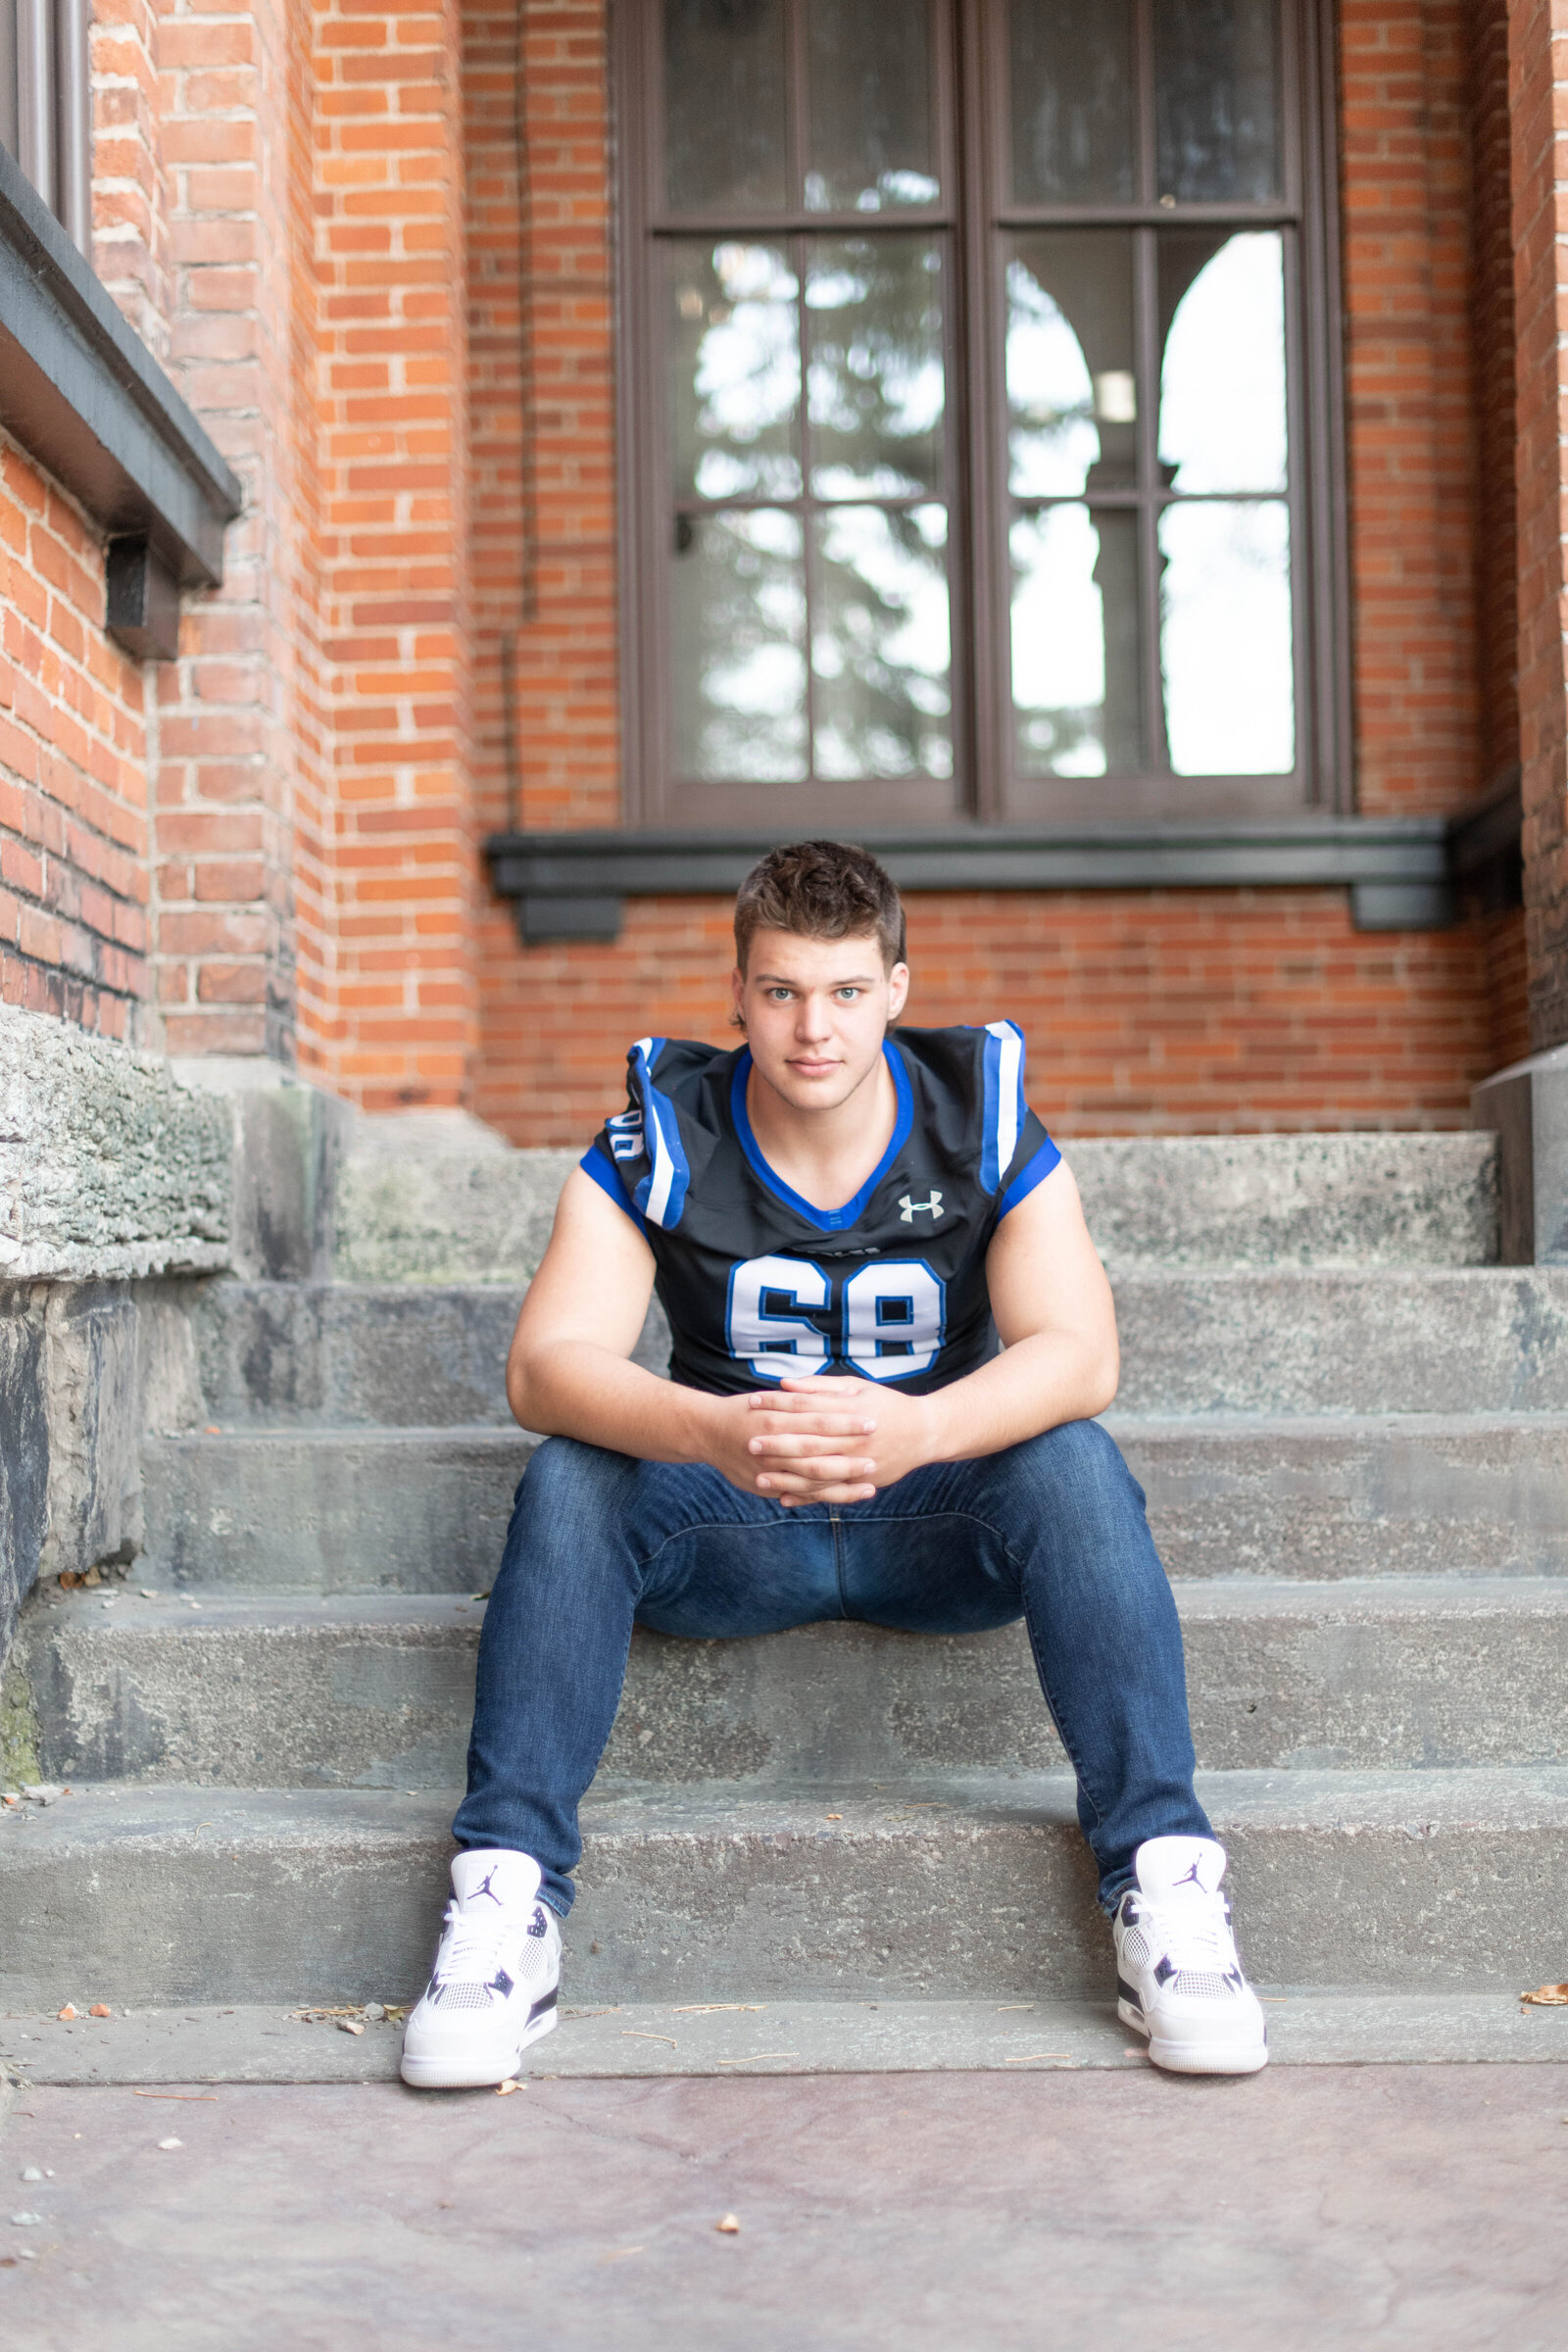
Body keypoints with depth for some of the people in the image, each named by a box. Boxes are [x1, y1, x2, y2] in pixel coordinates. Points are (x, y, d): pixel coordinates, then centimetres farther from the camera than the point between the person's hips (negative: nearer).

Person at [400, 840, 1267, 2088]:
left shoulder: (985, 1127, -8)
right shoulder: (655, 1144, -8)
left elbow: (1078, 1354, -20)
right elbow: (547, 1364, -20)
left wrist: (915, 1430, -42)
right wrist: (708, 1432, -43)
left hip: (936, 1516, 0)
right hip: (723, 1528, 1)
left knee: (1075, 1467, -30)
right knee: (568, 1482, -27)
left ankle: (1164, 1879, -30)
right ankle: (505, 1902, -29)